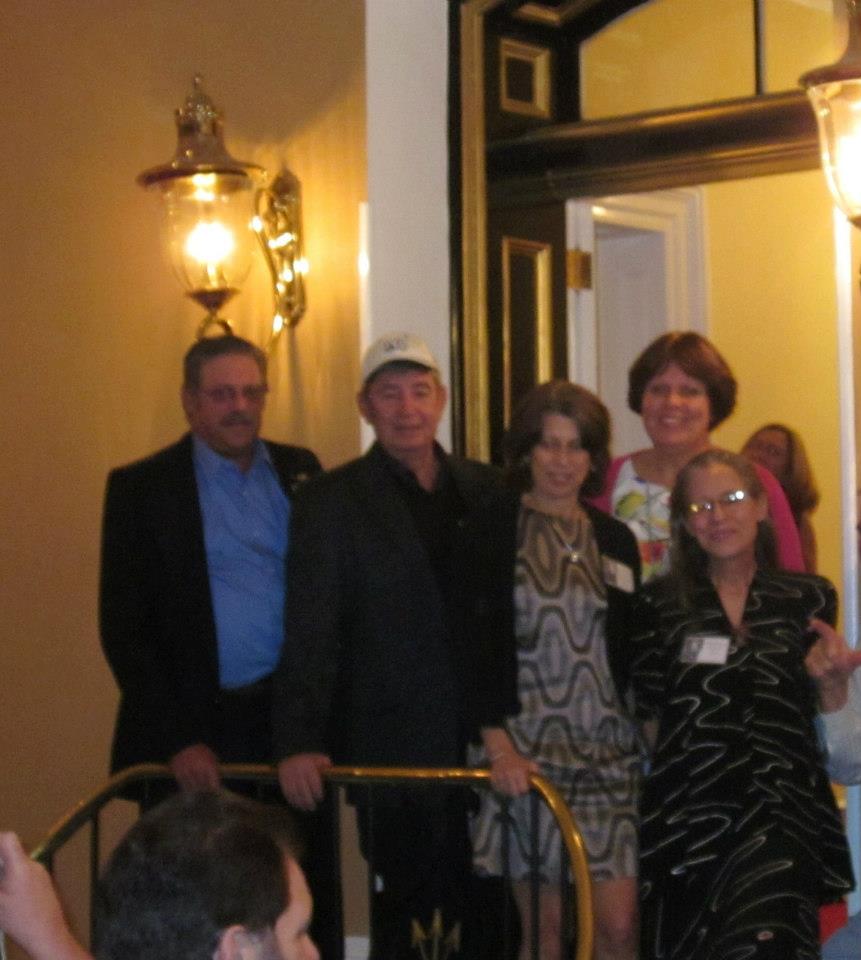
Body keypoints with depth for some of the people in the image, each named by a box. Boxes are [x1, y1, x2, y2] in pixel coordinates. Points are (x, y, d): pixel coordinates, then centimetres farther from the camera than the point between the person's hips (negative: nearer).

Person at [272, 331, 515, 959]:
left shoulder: (485, 490, 10)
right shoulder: (332, 501, -1)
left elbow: (507, 611, 12)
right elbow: (310, 634, -7)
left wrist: (506, 723, 3)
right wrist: (299, 742, -17)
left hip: (483, 742, 3)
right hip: (393, 749, -3)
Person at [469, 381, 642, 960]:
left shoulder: (615, 540, 12)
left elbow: (631, 652, 15)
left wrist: (650, 739, 8)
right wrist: (498, 747, -15)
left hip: (609, 754, 3)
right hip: (527, 750, -3)